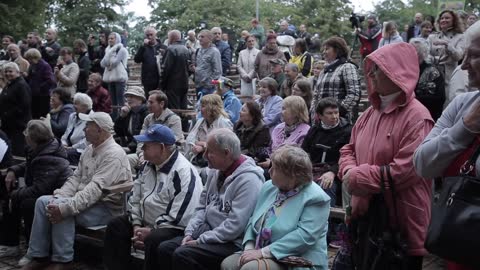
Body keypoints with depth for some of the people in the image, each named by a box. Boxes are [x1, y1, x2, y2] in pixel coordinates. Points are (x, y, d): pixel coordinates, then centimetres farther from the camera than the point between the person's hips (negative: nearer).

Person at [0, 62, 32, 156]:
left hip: (18, 125, -10)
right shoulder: (8, 85, 18)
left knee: (19, 152, -9)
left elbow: (24, 106, -21)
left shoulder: (22, 85, -13)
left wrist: (8, 115, -18)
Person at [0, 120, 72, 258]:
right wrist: (13, 171, 6)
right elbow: (28, 165, 25)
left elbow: (38, 190, -34)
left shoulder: (48, 160, -30)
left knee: (27, 204, -31)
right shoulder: (38, 151, 3)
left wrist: (15, 195, -19)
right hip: (47, 192, 11)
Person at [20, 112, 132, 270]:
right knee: (43, 201, -5)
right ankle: (40, 256, -2)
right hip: (87, 200, 9)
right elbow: (76, 178, 10)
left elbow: (95, 188, -29)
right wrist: (58, 197, -9)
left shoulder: (113, 154, -20)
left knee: (64, 211, -29)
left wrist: (66, 208, -35)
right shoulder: (90, 149, 11)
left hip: (107, 207, -9)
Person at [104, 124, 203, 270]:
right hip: (145, 222, 9)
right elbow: (136, 199, 14)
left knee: (153, 240, -35)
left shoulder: (184, 172, -22)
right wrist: (136, 225, -1)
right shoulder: (149, 166, 9)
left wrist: (151, 230, -19)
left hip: (173, 228, -9)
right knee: (115, 226, 1)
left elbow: (180, 217, -25)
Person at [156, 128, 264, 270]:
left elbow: (235, 225, -23)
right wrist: (190, 233, 1)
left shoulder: (248, 180, -18)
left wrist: (200, 241, -18)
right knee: (164, 248, -5)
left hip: (231, 243, -8)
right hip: (207, 232, 9)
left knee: (182, 254, -26)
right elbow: (202, 206, 16)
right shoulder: (216, 171, 10)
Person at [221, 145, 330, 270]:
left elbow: (305, 236, -23)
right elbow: (254, 220, 12)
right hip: (263, 253, 7)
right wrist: (249, 248, -7)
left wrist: (263, 252, -24)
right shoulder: (269, 187, 8)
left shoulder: (316, 198, -14)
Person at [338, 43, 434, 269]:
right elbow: (348, 149, 13)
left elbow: (405, 171, -24)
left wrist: (358, 179, -16)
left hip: (401, 224, -7)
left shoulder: (417, 117, -17)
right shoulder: (371, 112, 9)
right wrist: (351, 173, -11)